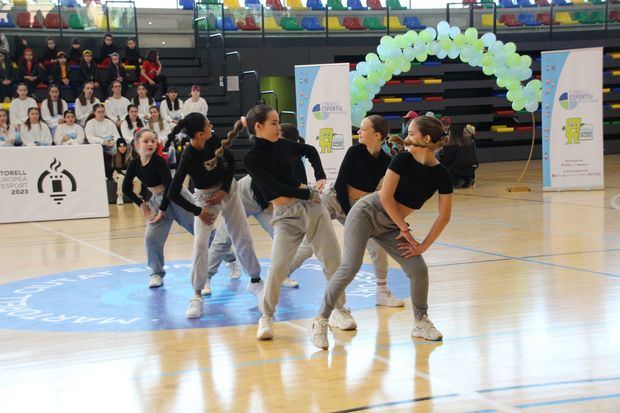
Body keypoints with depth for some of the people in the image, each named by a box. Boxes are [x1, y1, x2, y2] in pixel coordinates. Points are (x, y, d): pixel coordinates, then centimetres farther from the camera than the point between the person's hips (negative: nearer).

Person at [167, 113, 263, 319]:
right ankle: (197, 296, -7)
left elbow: (231, 161, 1)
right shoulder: (188, 158, -28)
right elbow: (173, 194, -26)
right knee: (200, 243, -17)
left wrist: (224, 190, -9)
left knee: (243, 238, 6)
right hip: (205, 197, -5)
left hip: (227, 190, 5)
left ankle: (255, 281, 26)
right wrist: (198, 211, -16)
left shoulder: (212, 140, -15)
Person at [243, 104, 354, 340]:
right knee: (278, 267, -17)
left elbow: (310, 151, 26)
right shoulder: (251, 159, -6)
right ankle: (266, 317, 3)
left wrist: (320, 177, 12)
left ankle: (339, 309, 20)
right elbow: (275, 187, -13)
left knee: (333, 259, 3)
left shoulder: (282, 145, 8)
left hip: (310, 206, 5)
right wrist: (309, 193, -10)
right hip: (285, 215, -5)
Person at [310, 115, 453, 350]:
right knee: (350, 268, -18)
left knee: (418, 269, -8)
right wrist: (406, 230, -12)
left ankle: (421, 322, 14)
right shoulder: (403, 160, -13)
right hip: (367, 213, -3)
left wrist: (424, 246, -6)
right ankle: (321, 321, -10)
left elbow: (444, 217, -3)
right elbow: (386, 197, -16)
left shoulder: (441, 174, -7)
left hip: (391, 226, 4)